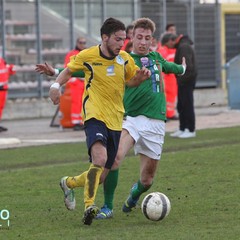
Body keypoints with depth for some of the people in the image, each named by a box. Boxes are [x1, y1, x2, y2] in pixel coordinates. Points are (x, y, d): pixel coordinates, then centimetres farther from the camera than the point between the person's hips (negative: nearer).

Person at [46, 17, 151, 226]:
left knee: (100, 176, 8)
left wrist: (141, 76, -2)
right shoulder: (87, 56, -4)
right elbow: (69, 70, 13)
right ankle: (89, 206, -30)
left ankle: (69, 183, 36)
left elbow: (131, 82, 21)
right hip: (95, 116, -5)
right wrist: (56, 85, -5)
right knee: (100, 158, -32)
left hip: (115, 121, 5)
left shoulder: (125, 59, 6)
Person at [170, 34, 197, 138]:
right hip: (184, 80, 11)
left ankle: (191, 130, -2)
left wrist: (182, 79, -21)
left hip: (186, 80, -11)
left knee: (187, 105, -6)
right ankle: (182, 129, 19)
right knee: (181, 106, 13)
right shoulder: (181, 46, 17)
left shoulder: (184, 47, -16)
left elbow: (187, 66, -24)